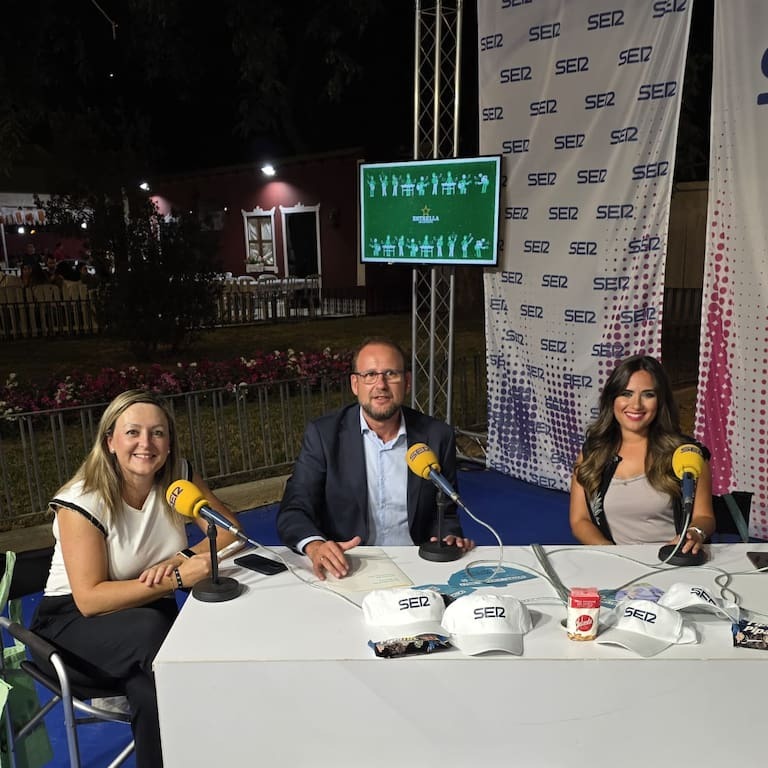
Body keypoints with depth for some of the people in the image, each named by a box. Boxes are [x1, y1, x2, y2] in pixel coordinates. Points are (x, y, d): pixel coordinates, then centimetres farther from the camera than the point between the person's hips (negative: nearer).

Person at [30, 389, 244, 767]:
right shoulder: (82, 501, -19)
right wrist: (178, 579, -33)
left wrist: (182, 557, -23)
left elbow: (229, 528, -4)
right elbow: (89, 599, -23)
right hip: (75, 620, -3)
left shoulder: (178, 474, -8)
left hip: (150, 611, 3)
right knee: (150, 630, -34)